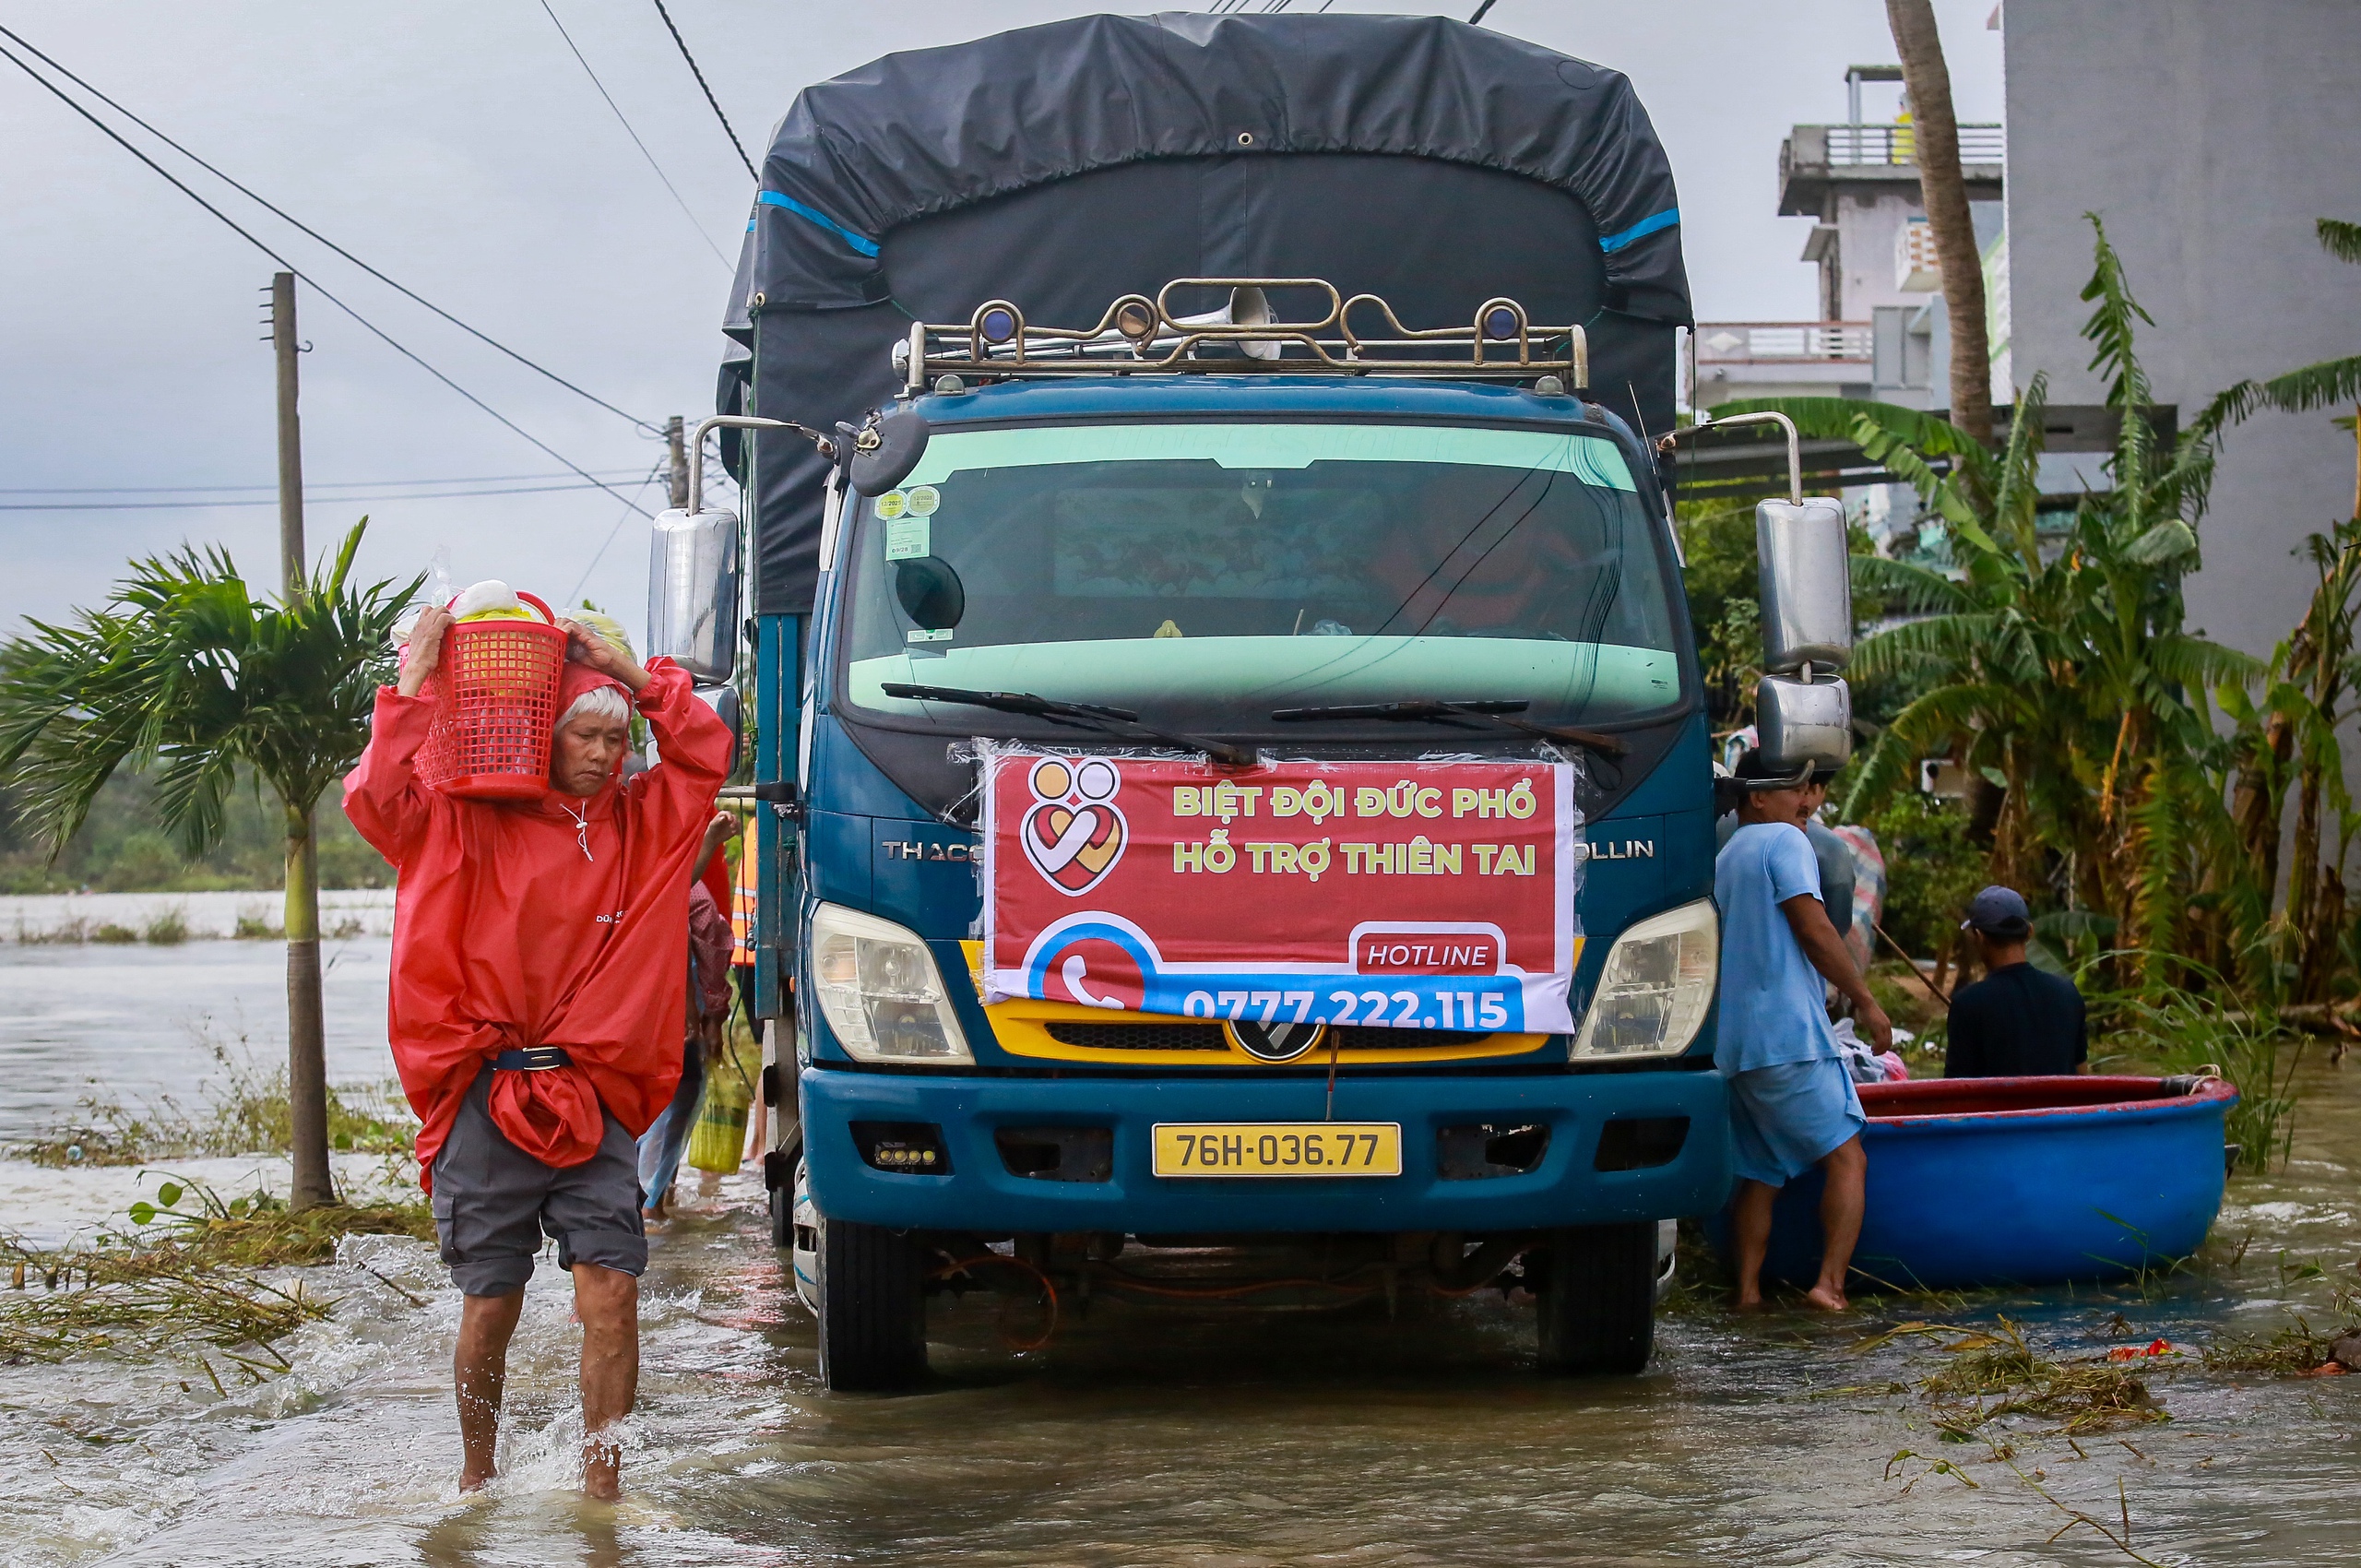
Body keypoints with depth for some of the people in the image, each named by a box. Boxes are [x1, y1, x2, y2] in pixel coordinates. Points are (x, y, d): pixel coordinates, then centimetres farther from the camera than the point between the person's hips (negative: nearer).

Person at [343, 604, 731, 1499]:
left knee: (611, 1293, -10)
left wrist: (628, 672, 5)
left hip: (592, 1104, 2)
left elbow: (706, 751, 11)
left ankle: (601, 1487, -5)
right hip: (486, 1104, -2)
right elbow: (377, 800, -12)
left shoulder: (642, 823, 12)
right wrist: (416, 685, -10)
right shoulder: (473, 825, 1)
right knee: (490, 1309, 6)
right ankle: (477, 1480, 24)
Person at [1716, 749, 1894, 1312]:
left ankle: (1747, 1292, 4)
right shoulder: (1785, 842, -5)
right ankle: (1830, 1282, -18)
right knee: (1846, 1157, -6)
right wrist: (1865, 1000, -5)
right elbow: (1814, 932, -11)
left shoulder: (1724, 859, 21)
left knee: (1761, 1173, 11)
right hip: (1788, 1034, -8)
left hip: (1734, 1044, 8)